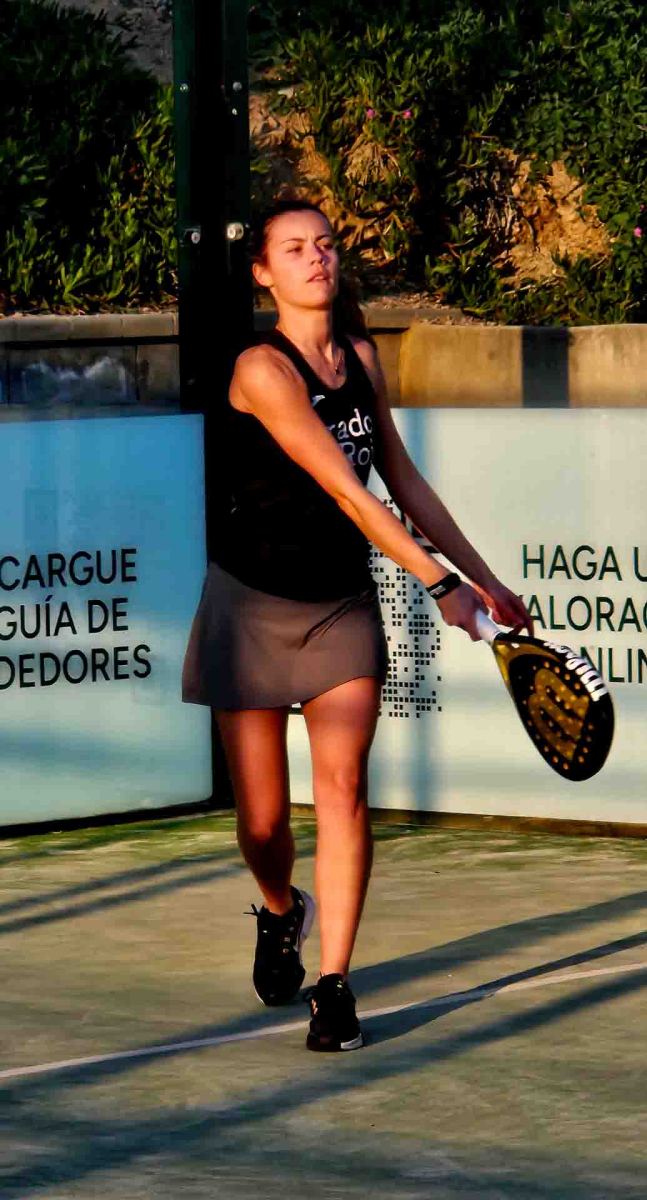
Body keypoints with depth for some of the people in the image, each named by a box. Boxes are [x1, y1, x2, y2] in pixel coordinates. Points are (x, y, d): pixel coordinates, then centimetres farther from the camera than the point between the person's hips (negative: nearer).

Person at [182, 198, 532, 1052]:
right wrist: (438, 582, -25)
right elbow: (345, 491, -22)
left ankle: (333, 988, -10)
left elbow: (401, 480, 13)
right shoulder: (264, 370, -18)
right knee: (263, 819, 1)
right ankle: (281, 913, 35)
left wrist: (482, 576, 12)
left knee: (343, 786, -13)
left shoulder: (361, 357, 3)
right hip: (254, 605, -4)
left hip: (342, 603, 4)